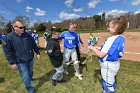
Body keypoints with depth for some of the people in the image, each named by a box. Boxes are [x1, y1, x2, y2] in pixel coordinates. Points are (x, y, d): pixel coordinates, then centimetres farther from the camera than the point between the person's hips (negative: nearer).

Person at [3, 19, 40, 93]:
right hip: (20, 62, -4)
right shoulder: (9, 37, -13)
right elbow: (7, 51, -10)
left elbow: (34, 45, 6)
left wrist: (37, 53, 6)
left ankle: (30, 79, 56)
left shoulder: (27, 35, -3)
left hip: (30, 59, 4)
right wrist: (12, 63, -11)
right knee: (25, 76, 4)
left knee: (30, 72, 25)